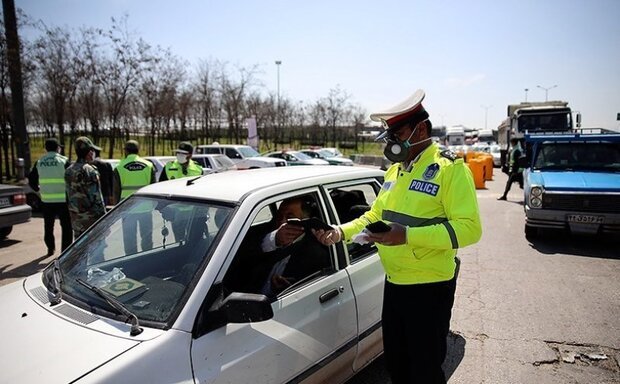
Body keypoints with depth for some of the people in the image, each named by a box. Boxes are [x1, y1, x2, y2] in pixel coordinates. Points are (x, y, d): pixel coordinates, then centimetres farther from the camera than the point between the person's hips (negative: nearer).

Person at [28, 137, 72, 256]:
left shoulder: (39, 162, 6)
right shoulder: (63, 161, -7)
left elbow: (31, 180, 12)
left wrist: (38, 189, 28)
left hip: (46, 200, 4)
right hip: (63, 200, -4)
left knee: (48, 226, 20)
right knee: (66, 227, 3)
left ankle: (50, 249, 31)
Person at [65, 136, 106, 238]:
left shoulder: (68, 171, 9)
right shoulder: (90, 171, -16)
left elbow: (69, 196, 14)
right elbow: (96, 198, -17)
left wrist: (72, 213, 21)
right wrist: (103, 217, -11)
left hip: (75, 218, 8)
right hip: (90, 218, -8)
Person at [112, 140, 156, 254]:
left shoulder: (119, 167, -3)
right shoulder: (149, 165, 1)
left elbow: (116, 191, 0)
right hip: (146, 207, 2)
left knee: (129, 237, 8)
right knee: (147, 236, 13)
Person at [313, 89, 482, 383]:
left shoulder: (450, 168, -15)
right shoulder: (395, 170, 9)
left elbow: (469, 228, -23)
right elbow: (375, 215, 15)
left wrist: (408, 235, -31)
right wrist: (341, 232, 0)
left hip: (430, 287, -7)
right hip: (394, 283, 7)